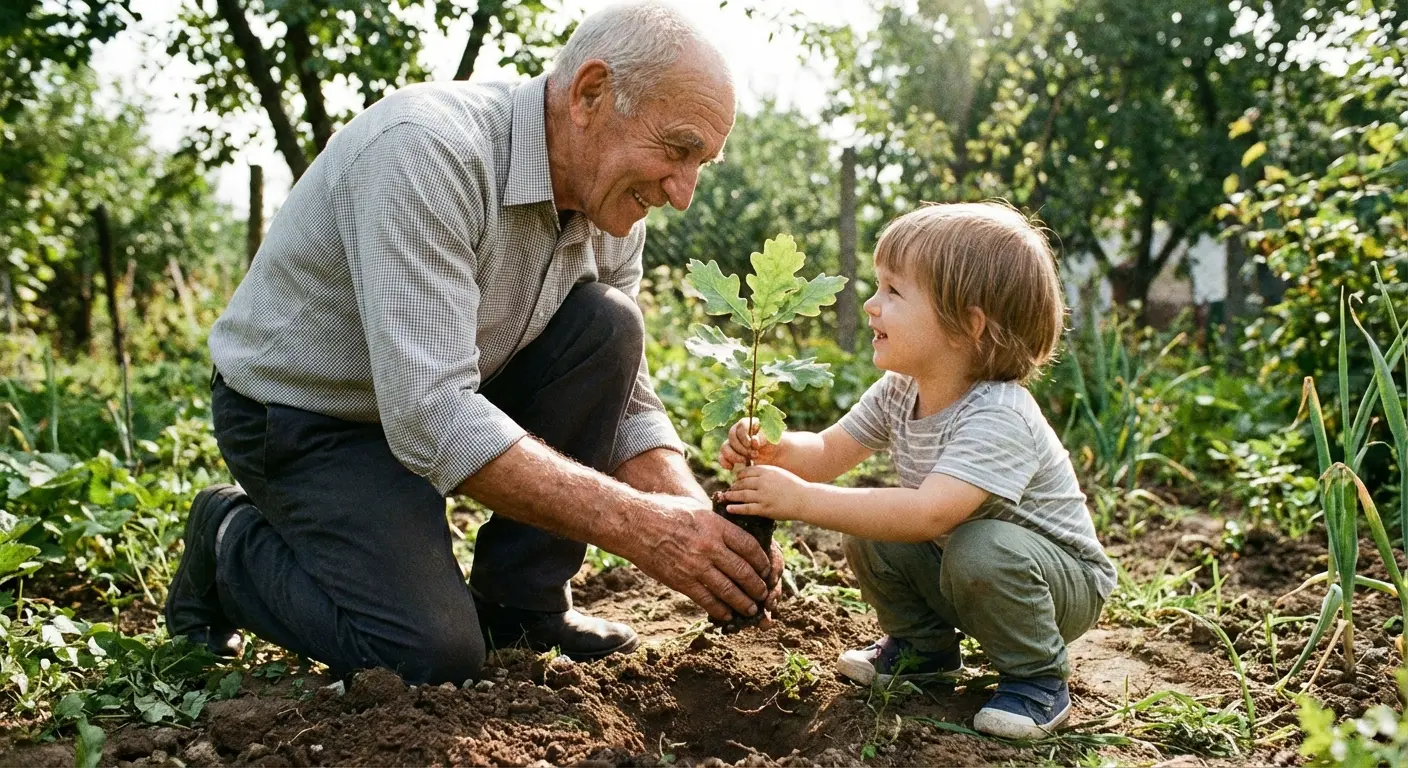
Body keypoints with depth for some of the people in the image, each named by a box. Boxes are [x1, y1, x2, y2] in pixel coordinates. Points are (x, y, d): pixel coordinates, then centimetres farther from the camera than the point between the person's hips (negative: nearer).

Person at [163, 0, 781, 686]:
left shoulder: (612, 213, -8)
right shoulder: (428, 149, -32)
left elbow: (626, 404, -4)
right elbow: (428, 414, -38)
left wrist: (703, 524, -23)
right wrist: (636, 525, -40)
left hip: (445, 393, 7)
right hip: (301, 413, -6)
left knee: (606, 327, -15)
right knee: (437, 656, -20)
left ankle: (520, 600, -1)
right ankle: (231, 542, 8)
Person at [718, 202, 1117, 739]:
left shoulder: (997, 417, -35)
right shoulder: (898, 392, -8)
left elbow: (930, 513, -46)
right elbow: (829, 452, 0)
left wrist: (801, 500, -46)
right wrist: (773, 449, -23)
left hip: (1067, 580, -7)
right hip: (951, 562, 7)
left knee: (981, 550, -35)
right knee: (868, 535, -11)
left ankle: (1037, 678, -10)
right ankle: (925, 644, 13)